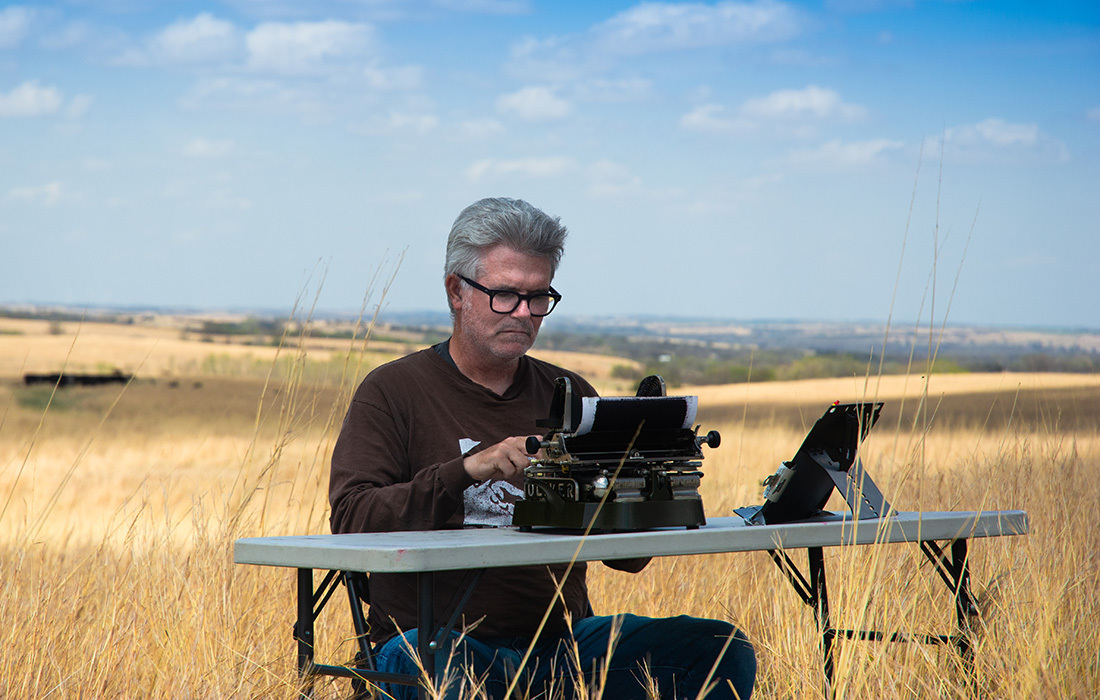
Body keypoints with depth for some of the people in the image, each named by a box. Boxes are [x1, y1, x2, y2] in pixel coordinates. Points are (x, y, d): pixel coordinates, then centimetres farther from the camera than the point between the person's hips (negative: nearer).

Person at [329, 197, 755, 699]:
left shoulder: (571, 396, 16)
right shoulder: (392, 392, 3)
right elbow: (351, 519, -12)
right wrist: (467, 470, -23)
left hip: (563, 636, 5)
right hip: (433, 636, -5)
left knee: (724, 651, -13)